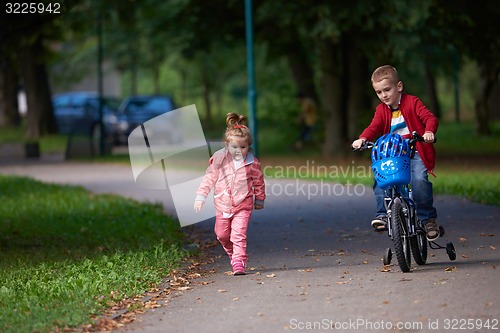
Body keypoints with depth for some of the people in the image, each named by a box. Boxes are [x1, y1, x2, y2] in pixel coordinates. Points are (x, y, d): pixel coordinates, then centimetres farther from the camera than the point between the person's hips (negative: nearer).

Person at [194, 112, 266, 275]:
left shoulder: (252, 163, -8)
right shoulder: (218, 159, -7)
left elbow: (259, 182, 7)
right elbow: (209, 178, 1)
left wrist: (260, 200, 17)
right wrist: (200, 196, -4)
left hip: (243, 205, -3)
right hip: (222, 205, 3)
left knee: (239, 235, -13)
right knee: (222, 234, 15)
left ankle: (239, 263, -12)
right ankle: (232, 253, 40)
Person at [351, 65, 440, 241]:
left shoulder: (412, 102, -2)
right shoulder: (381, 110, 12)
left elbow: (430, 118, -13)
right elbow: (374, 127, 0)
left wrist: (429, 132, -36)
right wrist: (363, 139, -23)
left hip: (416, 153, -4)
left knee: (419, 180, -28)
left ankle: (428, 219, -15)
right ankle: (383, 214, -12)